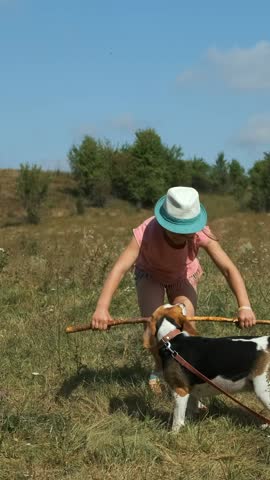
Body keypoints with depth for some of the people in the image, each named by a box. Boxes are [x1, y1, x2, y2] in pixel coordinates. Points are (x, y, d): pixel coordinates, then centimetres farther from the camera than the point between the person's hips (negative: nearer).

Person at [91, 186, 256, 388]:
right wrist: (102, 308, -61)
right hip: (150, 275, -1)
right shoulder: (146, 232, -40)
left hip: (184, 276, 1)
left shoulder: (201, 234, -36)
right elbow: (120, 268, -48)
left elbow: (229, 268, -38)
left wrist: (245, 306, -52)